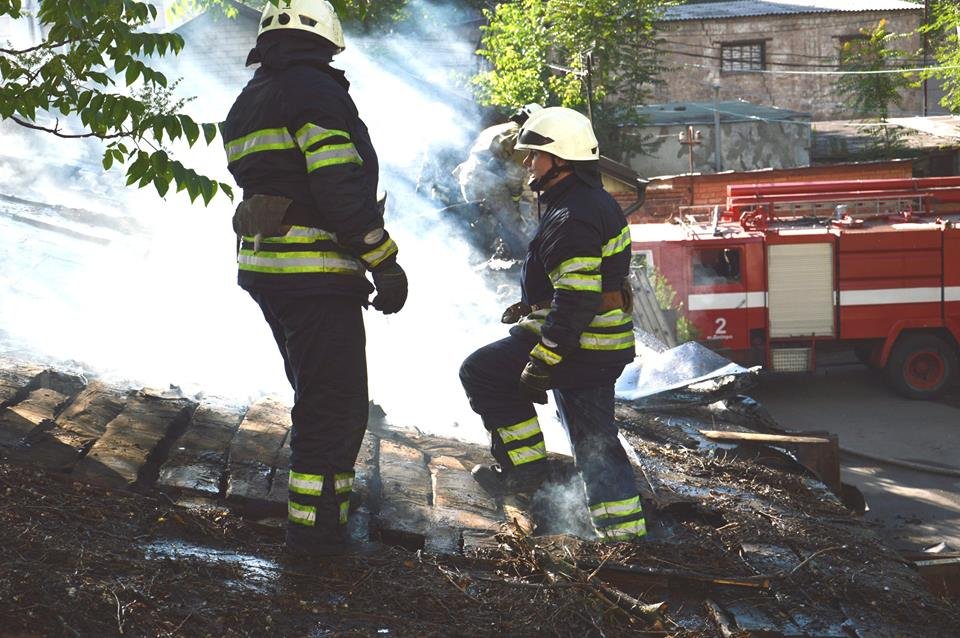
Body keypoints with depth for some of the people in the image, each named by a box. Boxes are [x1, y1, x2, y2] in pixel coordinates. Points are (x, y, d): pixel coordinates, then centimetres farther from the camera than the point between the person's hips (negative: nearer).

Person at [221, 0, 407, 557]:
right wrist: (385, 262, -15)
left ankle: (315, 518, 31)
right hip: (316, 275, -10)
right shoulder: (317, 92, -12)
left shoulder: (247, 104, 17)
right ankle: (317, 530, 1)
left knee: (317, 397, 22)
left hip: (263, 267, 10)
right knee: (335, 404, -2)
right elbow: (342, 187, -20)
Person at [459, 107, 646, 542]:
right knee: (593, 434, 16)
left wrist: (543, 361, -25)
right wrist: (532, 306, 24)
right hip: (605, 346, 10)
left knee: (482, 373, -1)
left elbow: (577, 299, -27)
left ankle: (524, 464, 3)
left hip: (579, 343, -10)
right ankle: (623, 524, 17)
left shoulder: (571, 218, -21)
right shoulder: (597, 202, 14)